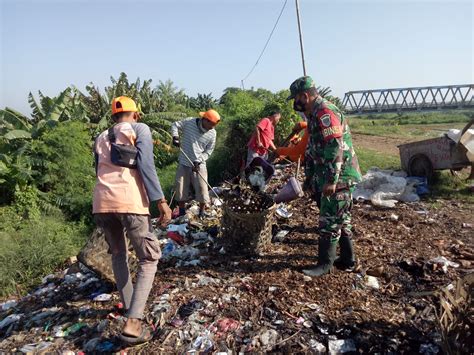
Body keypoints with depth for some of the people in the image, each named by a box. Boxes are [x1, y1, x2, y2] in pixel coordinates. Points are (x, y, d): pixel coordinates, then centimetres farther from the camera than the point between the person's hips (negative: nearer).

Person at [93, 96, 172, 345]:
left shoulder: (101, 138, 25)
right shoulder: (140, 129, 9)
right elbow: (145, 165, -6)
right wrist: (161, 201, -8)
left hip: (101, 203, 6)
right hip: (130, 202, -5)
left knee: (118, 254, 26)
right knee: (149, 258, 6)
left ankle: (128, 305, 37)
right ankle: (133, 322, -4)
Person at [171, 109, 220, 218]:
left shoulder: (212, 133, -7)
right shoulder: (189, 122, -10)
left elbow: (208, 151, -2)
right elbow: (175, 125, 5)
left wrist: (199, 161, -15)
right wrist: (175, 136, -14)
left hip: (199, 165, 0)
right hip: (184, 163, 0)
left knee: (202, 188, 1)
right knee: (181, 188, 7)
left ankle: (202, 211, 22)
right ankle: (181, 211, 24)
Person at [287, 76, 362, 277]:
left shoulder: (325, 113, -17)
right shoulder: (316, 114, 16)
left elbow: (335, 148, -25)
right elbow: (314, 148, 23)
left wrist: (331, 180, -26)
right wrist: (310, 176, 25)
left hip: (338, 177, -10)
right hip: (330, 177, 10)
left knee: (329, 222, -2)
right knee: (341, 220, 16)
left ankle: (325, 263, 10)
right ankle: (347, 259, 27)